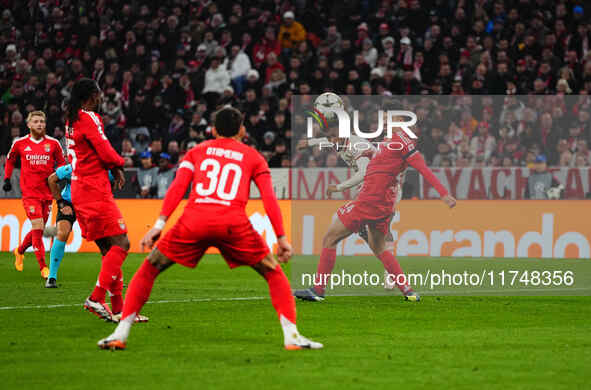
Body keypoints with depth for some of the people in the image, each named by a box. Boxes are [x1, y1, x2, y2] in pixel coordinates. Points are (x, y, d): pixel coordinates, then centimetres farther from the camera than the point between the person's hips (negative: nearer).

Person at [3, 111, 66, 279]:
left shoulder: (53, 143, 3)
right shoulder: (20, 143, 2)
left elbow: (62, 163, 13)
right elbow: (10, 160, 19)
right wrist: (7, 179, 12)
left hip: (47, 192, 3)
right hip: (29, 192, -3)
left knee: (38, 230, 11)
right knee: (38, 228, -14)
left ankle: (20, 251, 40)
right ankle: (43, 267, -10)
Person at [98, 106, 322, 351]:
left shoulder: (198, 151, 24)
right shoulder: (253, 157, 22)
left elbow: (177, 187, 10)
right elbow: (269, 199, 11)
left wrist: (159, 224, 4)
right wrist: (282, 238, 9)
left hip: (194, 220, 1)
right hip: (233, 222, -1)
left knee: (149, 269, 16)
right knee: (273, 273, 17)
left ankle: (120, 334, 8)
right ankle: (291, 335, 5)